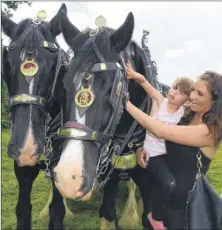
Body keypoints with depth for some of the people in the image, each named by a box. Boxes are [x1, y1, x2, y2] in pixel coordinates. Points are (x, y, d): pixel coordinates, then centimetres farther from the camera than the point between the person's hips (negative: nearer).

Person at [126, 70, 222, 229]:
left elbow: (161, 131, -32)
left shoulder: (209, 131, -24)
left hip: (181, 203, -7)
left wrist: (127, 104, -27)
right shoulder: (186, 116, -2)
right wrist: (142, 148, -14)